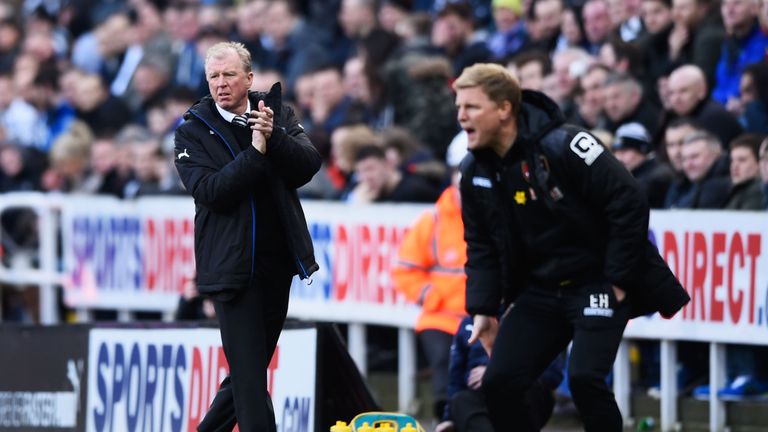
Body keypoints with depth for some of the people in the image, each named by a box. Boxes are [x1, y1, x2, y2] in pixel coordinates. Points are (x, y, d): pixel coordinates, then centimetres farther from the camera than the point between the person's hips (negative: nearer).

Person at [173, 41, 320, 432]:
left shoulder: (277, 114, 7)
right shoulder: (193, 131, -2)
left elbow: (309, 165, -4)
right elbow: (209, 191, -15)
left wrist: (275, 138, -20)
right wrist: (255, 152, -22)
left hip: (278, 262, 4)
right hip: (233, 265, -4)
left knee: (251, 367, 13)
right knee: (249, 376, -9)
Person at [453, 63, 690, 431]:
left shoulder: (562, 146, -21)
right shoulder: (476, 171, 1)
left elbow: (629, 202, -20)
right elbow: (481, 246, 12)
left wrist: (619, 281, -17)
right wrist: (483, 309, 2)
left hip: (596, 285, -7)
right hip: (538, 291, 7)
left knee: (585, 378, -23)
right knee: (499, 382, -5)